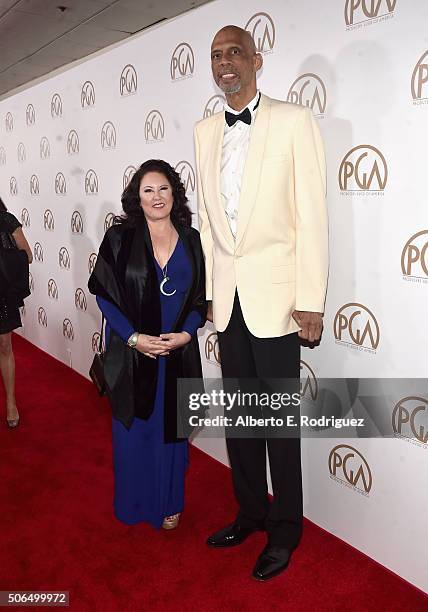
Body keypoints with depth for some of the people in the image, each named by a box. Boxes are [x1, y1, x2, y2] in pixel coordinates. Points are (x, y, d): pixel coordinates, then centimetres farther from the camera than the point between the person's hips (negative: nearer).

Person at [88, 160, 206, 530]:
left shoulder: (191, 240, 2)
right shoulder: (120, 238, -4)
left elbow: (201, 296, 4)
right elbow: (105, 294, -4)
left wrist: (186, 333, -11)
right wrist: (134, 337, -14)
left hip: (178, 353, 2)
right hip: (130, 352, -1)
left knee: (170, 428, 13)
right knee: (134, 429, 10)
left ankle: (168, 503, 32)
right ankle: (133, 504, 32)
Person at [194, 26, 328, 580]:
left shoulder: (293, 121, -5)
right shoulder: (205, 131, 11)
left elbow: (311, 215, -9)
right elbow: (206, 217, 12)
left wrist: (310, 301, -12)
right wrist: (208, 289, 10)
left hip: (274, 296, -5)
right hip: (227, 297, 5)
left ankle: (284, 530, 25)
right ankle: (250, 512, 34)